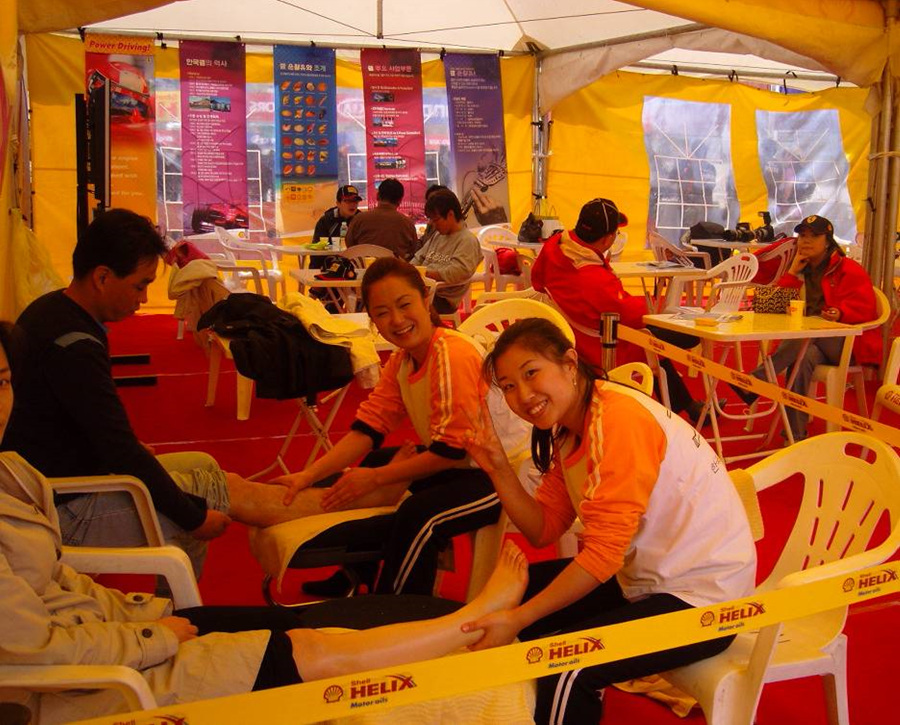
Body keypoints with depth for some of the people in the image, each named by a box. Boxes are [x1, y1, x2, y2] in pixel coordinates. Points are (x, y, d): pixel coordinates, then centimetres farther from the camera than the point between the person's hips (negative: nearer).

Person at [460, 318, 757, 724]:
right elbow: (544, 529, 2)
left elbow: (603, 553, -26)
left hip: (703, 594, -9)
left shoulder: (618, 418, -24)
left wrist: (516, 620, -25)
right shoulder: (568, 431, 5)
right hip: (647, 575, 10)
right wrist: (499, 469, -12)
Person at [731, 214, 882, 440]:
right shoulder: (799, 271, 19)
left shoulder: (849, 269, 4)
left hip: (846, 343, -3)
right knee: (804, 357, -36)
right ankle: (795, 435, -43)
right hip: (807, 341, 3)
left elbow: (863, 306, -8)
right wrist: (792, 273, 0)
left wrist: (840, 313, -29)